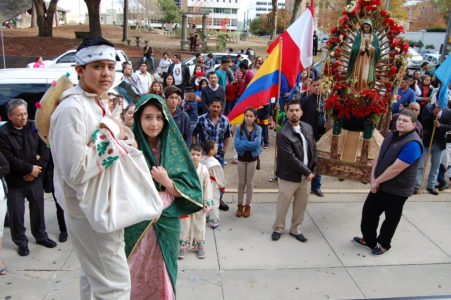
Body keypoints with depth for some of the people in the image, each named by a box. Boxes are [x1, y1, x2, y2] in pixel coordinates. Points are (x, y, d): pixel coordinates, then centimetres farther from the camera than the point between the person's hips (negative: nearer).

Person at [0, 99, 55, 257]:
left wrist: (38, 168, -12)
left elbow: (44, 149, 0)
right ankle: (21, 242, 24)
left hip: (35, 178, 4)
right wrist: (30, 168, -14)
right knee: (16, 213, 6)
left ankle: (41, 236, 33)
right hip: (15, 181, -3)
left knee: (38, 208, 15)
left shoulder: (33, 127, -1)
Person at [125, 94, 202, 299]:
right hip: (136, 225, -1)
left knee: (162, 274, 14)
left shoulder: (175, 149, -4)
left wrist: (167, 182, -19)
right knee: (135, 275, 13)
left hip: (166, 224, 1)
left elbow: (189, 189, -4)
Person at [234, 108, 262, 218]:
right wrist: (251, 144, -18)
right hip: (241, 158, 0)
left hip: (252, 158, 0)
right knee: (241, 182, 11)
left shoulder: (258, 129, -6)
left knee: (250, 182, 10)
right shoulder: (239, 128, -7)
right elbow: (237, 145, -17)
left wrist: (244, 144, -18)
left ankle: (248, 205, 22)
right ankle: (240, 205, 22)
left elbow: (257, 144, -20)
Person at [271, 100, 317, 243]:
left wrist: (313, 170, 1)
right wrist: (307, 172, -15)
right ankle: (278, 228, 32)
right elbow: (291, 159, -22)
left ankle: (295, 229, 35)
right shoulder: (283, 134, -20)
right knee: (283, 205, 10)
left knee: (301, 205, 16)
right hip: (289, 177, -6)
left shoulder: (308, 128, 3)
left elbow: (313, 149, 9)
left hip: (306, 176, 6)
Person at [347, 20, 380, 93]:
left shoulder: (374, 37, 10)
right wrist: (361, 47, -14)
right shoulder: (358, 36, 10)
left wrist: (369, 46, -12)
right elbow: (354, 48, 1)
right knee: (358, 78, -6)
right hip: (359, 60, 1)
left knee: (366, 78, -11)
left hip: (369, 61, -1)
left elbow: (377, 50, 2)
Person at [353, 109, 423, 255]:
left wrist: (377, 181, -14)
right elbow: (378, 157, 5)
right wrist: (373, 179, -6)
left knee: (391, 218, 12)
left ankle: (384, 244, 32)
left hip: (397, 190, -7)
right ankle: (368, 239, 35)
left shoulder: (412, 144, -23)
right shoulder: (391, 135, 4)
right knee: (368, 211, 15)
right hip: (380, 185, 8)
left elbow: (396, 169, -26)